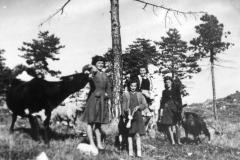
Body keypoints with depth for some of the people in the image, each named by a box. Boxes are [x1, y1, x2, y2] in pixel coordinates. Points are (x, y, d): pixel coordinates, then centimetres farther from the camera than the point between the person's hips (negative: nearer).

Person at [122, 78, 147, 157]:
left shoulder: (139, 94, 10)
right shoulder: (125, 94, 7)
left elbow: (145, 104, 4)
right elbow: (124, 106, 3)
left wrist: (138, 107, -13)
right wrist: (126, 110, -17)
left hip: (137, 116, 0)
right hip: (129, 116, 0)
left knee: (138, 133, -6)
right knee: (130, 134, 1)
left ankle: (139, 151, -6)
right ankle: (130, 150, 6)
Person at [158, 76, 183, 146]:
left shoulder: (176, 89, 7)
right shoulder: (164, 91, 12)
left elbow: (179, 99, 4)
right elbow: (162, 101, 11)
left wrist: (179, 108, -5)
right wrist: (161, 111, 2)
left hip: (175, 108, -2)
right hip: (167, 108, 2)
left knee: (177, 125, -7)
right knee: (169, 126, 0)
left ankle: (178, 141, 5)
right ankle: (172, 141, 5)